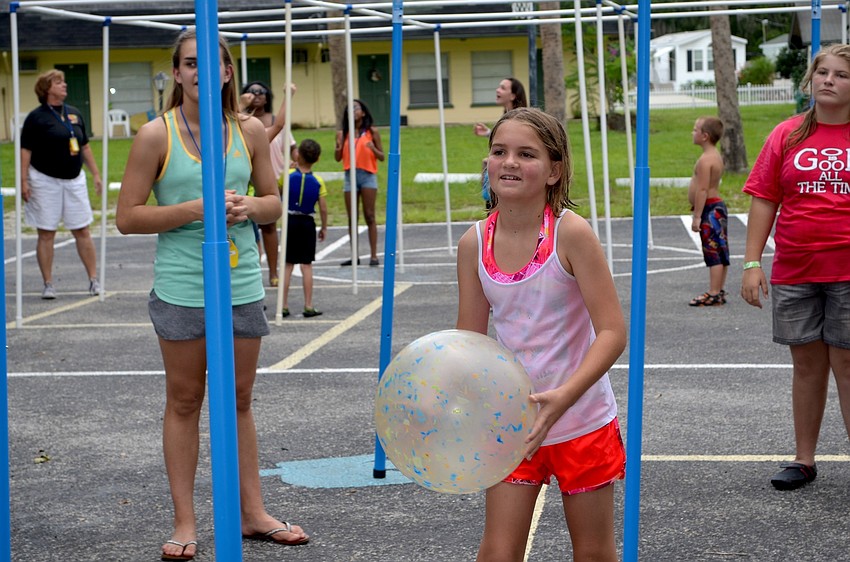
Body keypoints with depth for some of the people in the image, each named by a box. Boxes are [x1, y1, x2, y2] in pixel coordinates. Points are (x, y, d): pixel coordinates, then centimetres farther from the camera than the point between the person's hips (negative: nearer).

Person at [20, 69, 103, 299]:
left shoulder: (74, 114, 11)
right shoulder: (36, 117, -5)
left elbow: (84, 146, 17)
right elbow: (25, 150, -7)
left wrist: (96, 174, 13)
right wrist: (24, 181, -14)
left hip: (74, 179, 4)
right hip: (45, 181, -4)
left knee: (82, 231, 3)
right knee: (46, 234, 1)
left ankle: (93, 279, 8)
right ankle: (48, 284, 8)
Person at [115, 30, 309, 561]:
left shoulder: (250, 130, 3)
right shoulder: (156, 135, -7)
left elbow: (274, 203, 12)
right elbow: (128, 217, -8)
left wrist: (248, 207, -11)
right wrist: (194, 208, -18)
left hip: (242, 285, 3)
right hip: (181, 291, -3)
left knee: (239, 399, 14)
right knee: (184, 401, 6)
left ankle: (253, 512, 24)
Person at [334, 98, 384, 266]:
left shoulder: (372, 131, 2)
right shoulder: (344, 133, 9)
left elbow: (382, 157, 4)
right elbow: (338, 158, 10)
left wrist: (373, 148, -16)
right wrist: (338, 146, -10)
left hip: (368, 176, -3)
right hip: (350, 176, 3)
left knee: (369, 216, -4)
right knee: (352, 218, 3)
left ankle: (373, 255, -2)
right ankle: (355, 256, 7)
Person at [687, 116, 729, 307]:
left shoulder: (705, 159, -17)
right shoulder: (716, 156, 14)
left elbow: (702, 189, -22)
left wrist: (697, 216, -22)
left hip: (710, 209, -11)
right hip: (717, 206, 11)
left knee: (713, 253, -9)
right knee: (720, 253, 12)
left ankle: (714, 294, -9)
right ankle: (719, 291, 18)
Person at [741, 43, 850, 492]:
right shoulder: (787, 135, 6)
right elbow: (764, 200, 6)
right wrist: (752, 263, 1)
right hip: (794, 271, 2)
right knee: (807, 363, 10)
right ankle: (804, 460, 20)